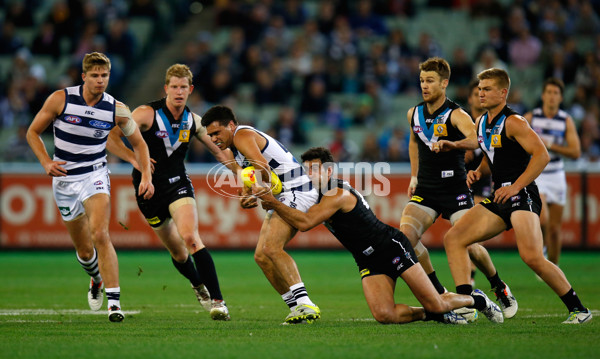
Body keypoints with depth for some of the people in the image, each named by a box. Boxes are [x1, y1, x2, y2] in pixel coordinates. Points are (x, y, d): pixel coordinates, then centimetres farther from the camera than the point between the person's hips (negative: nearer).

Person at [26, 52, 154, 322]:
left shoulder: (117, 109, -7)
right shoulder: (60, 99, -10)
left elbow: (138, 142, 8)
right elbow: (33, 131, 2)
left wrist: (146, 176, -5)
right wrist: (46, 163, -13)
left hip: (95, 176, -1)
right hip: (64, 179, 1)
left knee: (100, 234, -25)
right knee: (84, 251, 8)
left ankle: (114, 300, -24)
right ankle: (97, 279, 43)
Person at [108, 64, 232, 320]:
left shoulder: (193, 121, 2)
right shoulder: (147, 114, -11)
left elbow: (219, 150, 14)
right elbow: (111, 136, -18)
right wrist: (135, 158, -27)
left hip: (178, 184, 0)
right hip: (149, 190, 0)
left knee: (190, 237, -25)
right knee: (177, 251, 10)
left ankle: (217, 300, -28)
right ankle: (199, 287, 41)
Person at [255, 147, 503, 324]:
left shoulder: (338, 194, -20)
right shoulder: (321, 196, 9)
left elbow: (305, 223, -30)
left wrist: (274, 203, -31)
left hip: (393, 247, -8)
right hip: (369, 262, 8)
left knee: (435, 304, -7)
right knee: (384, 315, -18)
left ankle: (476, 299, 23)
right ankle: (430, 315, 7)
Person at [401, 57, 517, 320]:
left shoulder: (456, 115, -12)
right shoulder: (414, 114, 7)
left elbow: (475, 139, -32)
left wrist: (451, 144, -51)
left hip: (455, 190, -5)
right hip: (425, 191, 5)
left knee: (468, 245, -10)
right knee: (404, 236, -17)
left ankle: (500, 288, 20)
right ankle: (440, 295, -4)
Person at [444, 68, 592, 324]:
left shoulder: (513, 122, -10)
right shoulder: (481, 123, 16)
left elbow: (542, 155, -18)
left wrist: (515, 187, -21)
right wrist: (479, 172, 8)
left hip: (522, 195, -9)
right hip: (499, 199, 9)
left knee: (532, 257, -22)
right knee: (453, 238, -2)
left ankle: (578, 309, -9)